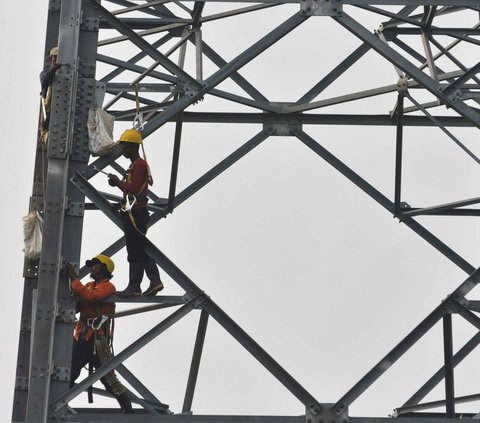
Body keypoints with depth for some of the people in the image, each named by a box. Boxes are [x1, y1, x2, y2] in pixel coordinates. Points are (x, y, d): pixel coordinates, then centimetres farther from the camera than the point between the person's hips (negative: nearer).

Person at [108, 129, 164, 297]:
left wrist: (118, 182, -11)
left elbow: (135, 188, -21)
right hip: (134, 212, 11)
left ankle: (134, 286, -6)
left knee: (135, 250, -8)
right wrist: (119, 183, 11)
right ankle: (155, 281, 8)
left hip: (135, 213, -11)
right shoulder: (135, 165, 21)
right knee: (141, 250, 11)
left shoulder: (139, 165, -11)